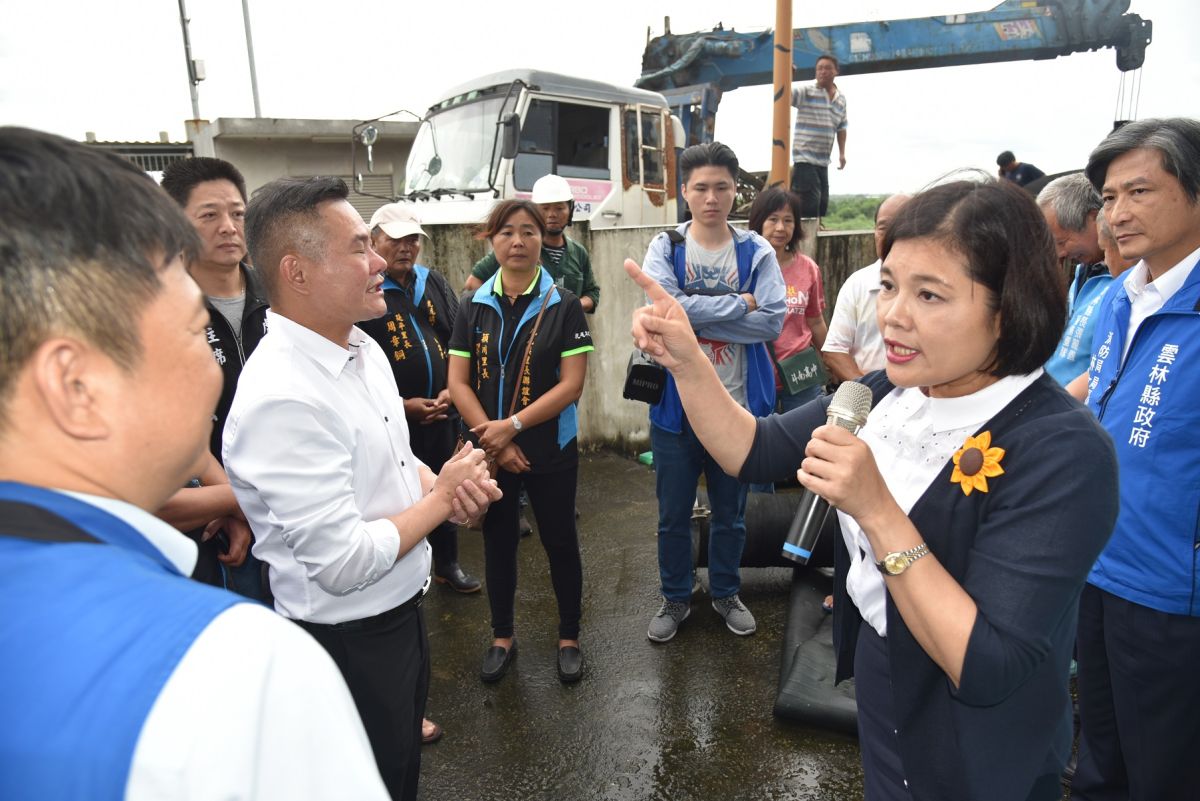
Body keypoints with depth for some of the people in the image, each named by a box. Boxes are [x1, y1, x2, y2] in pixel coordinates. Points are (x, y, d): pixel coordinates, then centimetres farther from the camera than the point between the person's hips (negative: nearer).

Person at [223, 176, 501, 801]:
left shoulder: (364, 349, 0)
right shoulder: (282, 398, -30)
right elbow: (343, 562, -29)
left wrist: (436, 483, -8)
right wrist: (442, 498, -17)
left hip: (400, 608, 8)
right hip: (348, 638, -8)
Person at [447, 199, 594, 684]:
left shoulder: (563, 305, -7)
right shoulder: (474, 307, 2)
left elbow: (572, 384, -13)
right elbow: (458, 382, -2)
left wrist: (511, 426, -17)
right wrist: (494, 440, -12)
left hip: (551, 450, -2)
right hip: (489, 451, 3)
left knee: (560, 542, 9)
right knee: (498, 541, 15)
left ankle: (569, 639, 29)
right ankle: (502, 638, 33)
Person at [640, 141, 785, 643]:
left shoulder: (757, 252, -1)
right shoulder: (665, 248, -2)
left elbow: (773, 321, -14)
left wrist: (696, 314, -17)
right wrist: (739, 304, -16)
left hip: (738, 406, 1)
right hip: (676, 405, 0)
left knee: (730, 513, 18)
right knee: (673, 515, 14)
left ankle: (726, 593, 40)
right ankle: (675, 598, 35)